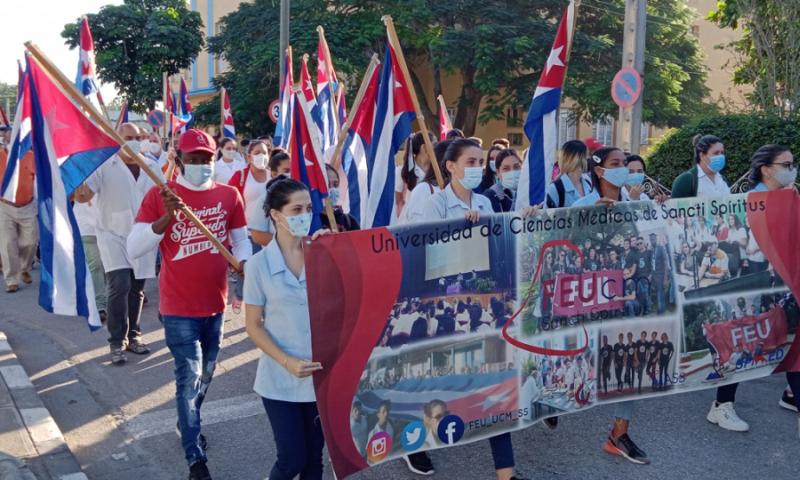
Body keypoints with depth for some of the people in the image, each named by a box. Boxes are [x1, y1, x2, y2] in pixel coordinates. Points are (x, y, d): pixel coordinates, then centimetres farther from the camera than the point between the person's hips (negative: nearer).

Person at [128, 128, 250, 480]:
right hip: (179, 307, -4)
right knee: (189, 377, -4)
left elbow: (240, 240, 5)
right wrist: (167, 217, -29)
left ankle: (187, 423, 46)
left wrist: (244, 265, -16)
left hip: (216, 304, 4)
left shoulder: (229, 195, -1)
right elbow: (134, 248, -16)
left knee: (206, 374, 20)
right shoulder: (159, 195, -9)